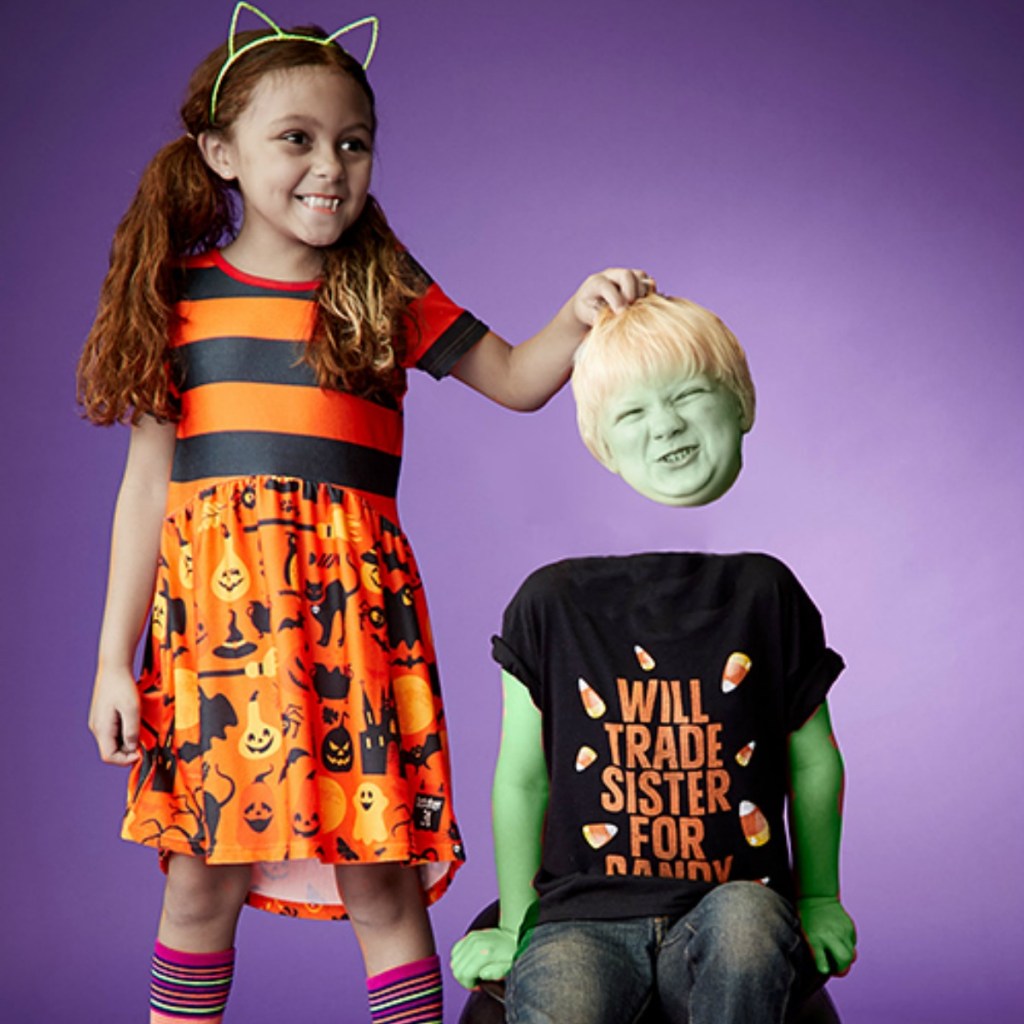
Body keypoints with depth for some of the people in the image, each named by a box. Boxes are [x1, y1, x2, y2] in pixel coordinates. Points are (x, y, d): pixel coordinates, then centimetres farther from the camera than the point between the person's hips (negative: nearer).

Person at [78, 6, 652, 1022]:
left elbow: (517, 379, 15)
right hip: (214, 595, 0)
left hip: (353, 595, 0)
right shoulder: (180, 296, 6)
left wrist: (579, 315, -6)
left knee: (381, 870, 0)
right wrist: (113, 661, 4)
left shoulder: (385, 294, 9)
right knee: (206, 871, 6)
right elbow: (147, 485, 6)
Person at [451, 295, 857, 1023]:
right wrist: (516, 926, 12)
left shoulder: (765, 593, 4)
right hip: (584, 916, -2)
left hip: (730, 904, 2)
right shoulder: (554, 601, 3)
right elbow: (521, 776, 10)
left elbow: (813, 758, 16)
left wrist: (819, 900, 19)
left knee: (746, 921, -34)